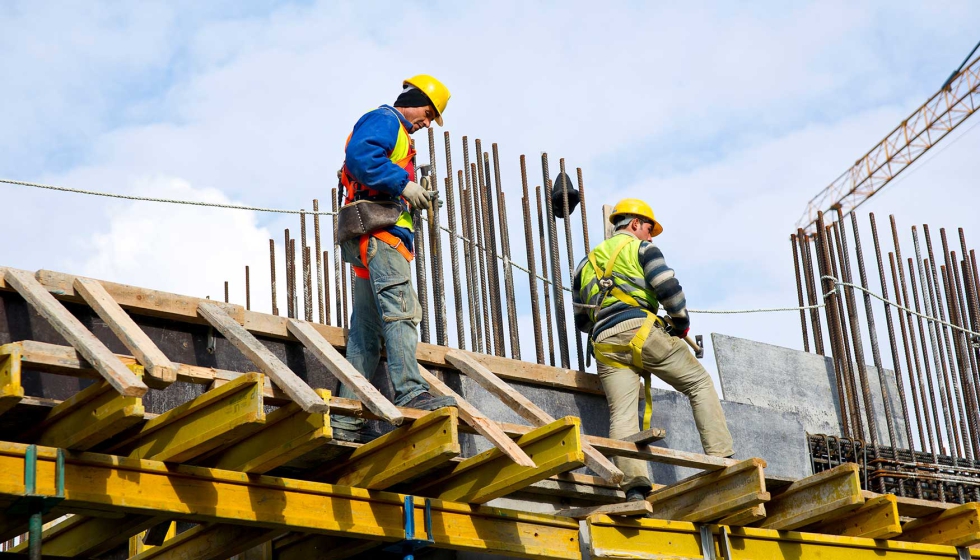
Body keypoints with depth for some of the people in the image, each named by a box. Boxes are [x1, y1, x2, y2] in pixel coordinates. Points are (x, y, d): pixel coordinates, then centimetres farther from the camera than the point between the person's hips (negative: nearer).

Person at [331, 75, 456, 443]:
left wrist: (411, 199, 14)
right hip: (379, 232, -10)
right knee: (401, 311, -22)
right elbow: (360, 155, -18)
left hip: (373, 243, 10)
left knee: (366, 333, 4)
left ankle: (347, 419, 0)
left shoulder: (396, 133, 33)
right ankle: (411, 393, -33)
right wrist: (403, 183, -17)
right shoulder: (384, 120, 2)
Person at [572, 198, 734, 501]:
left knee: (621, 415, -7)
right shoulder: (641, 248, 12)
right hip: (640, 330, -4)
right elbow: (668, 287, -4)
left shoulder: (587, 263, 29)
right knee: (700, 384, 7)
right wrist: (682, 323, 10)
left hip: (604, 345, 5)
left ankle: (634, 485, -26)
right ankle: (721, 459, -4)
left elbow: (581, 320, 29)